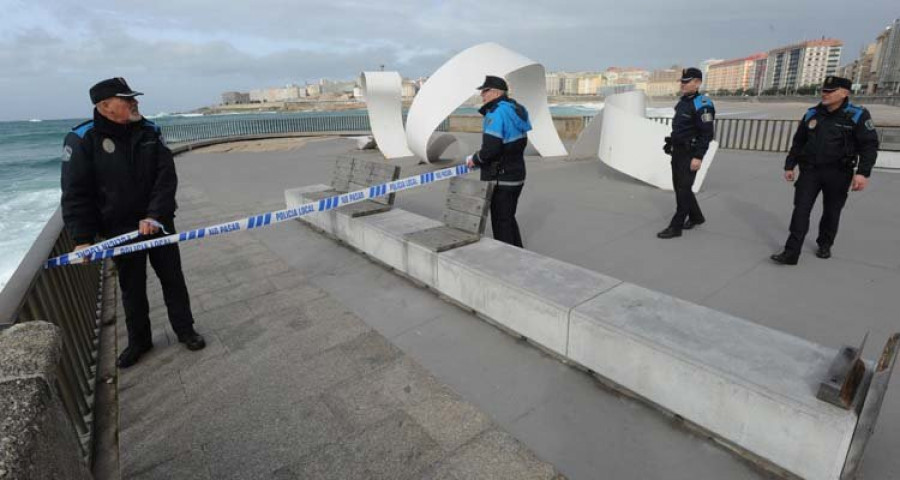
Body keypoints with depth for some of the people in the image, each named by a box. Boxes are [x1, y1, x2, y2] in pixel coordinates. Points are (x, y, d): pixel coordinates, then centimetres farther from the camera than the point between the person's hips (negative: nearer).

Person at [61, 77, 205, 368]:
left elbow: (167, 176, -8)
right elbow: (75, 193, -10)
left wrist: (154, 216, -18)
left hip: (159, 223, 2)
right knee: (132, 288, 12)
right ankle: (138, 341, 29)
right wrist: (83, 238, -14)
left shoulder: (149, 131, -2)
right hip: (120, 230, -2)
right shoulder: (83, 140, -10)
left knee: (173, 279, 10)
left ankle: (185, 330, 25)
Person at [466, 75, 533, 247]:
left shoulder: (497, 113, -19)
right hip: (516, 175, 10)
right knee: (509, 219, 21)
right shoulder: (514, 109, 10)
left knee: (501, 222, 2)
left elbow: (490, 149, -27)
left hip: (501, 180, -10)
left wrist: (475, 159, -8)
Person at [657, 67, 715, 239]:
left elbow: (707, 134, -19)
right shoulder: (682, 102, 12)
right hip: (677, 152, 9)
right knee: (679, 187, 15)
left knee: (683, 189, -6)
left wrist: (698, 157, -23)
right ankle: (696, 217, 32)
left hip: (690, 154, -9)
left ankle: (676, 227, -1)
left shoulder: (702, 105, -15)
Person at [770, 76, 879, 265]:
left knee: (831, 212, 10)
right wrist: (789, 166, 10)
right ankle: (791, 253, -8)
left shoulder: (857, 116, -5)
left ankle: (825, 245, 31)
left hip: (838, 173, -2)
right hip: (810, 170, 2)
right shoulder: (812, 114, 6)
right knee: (801, 210, -6)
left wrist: (863, 172, -19)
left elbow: (869, 145, -8)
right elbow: (798, 142, 14)